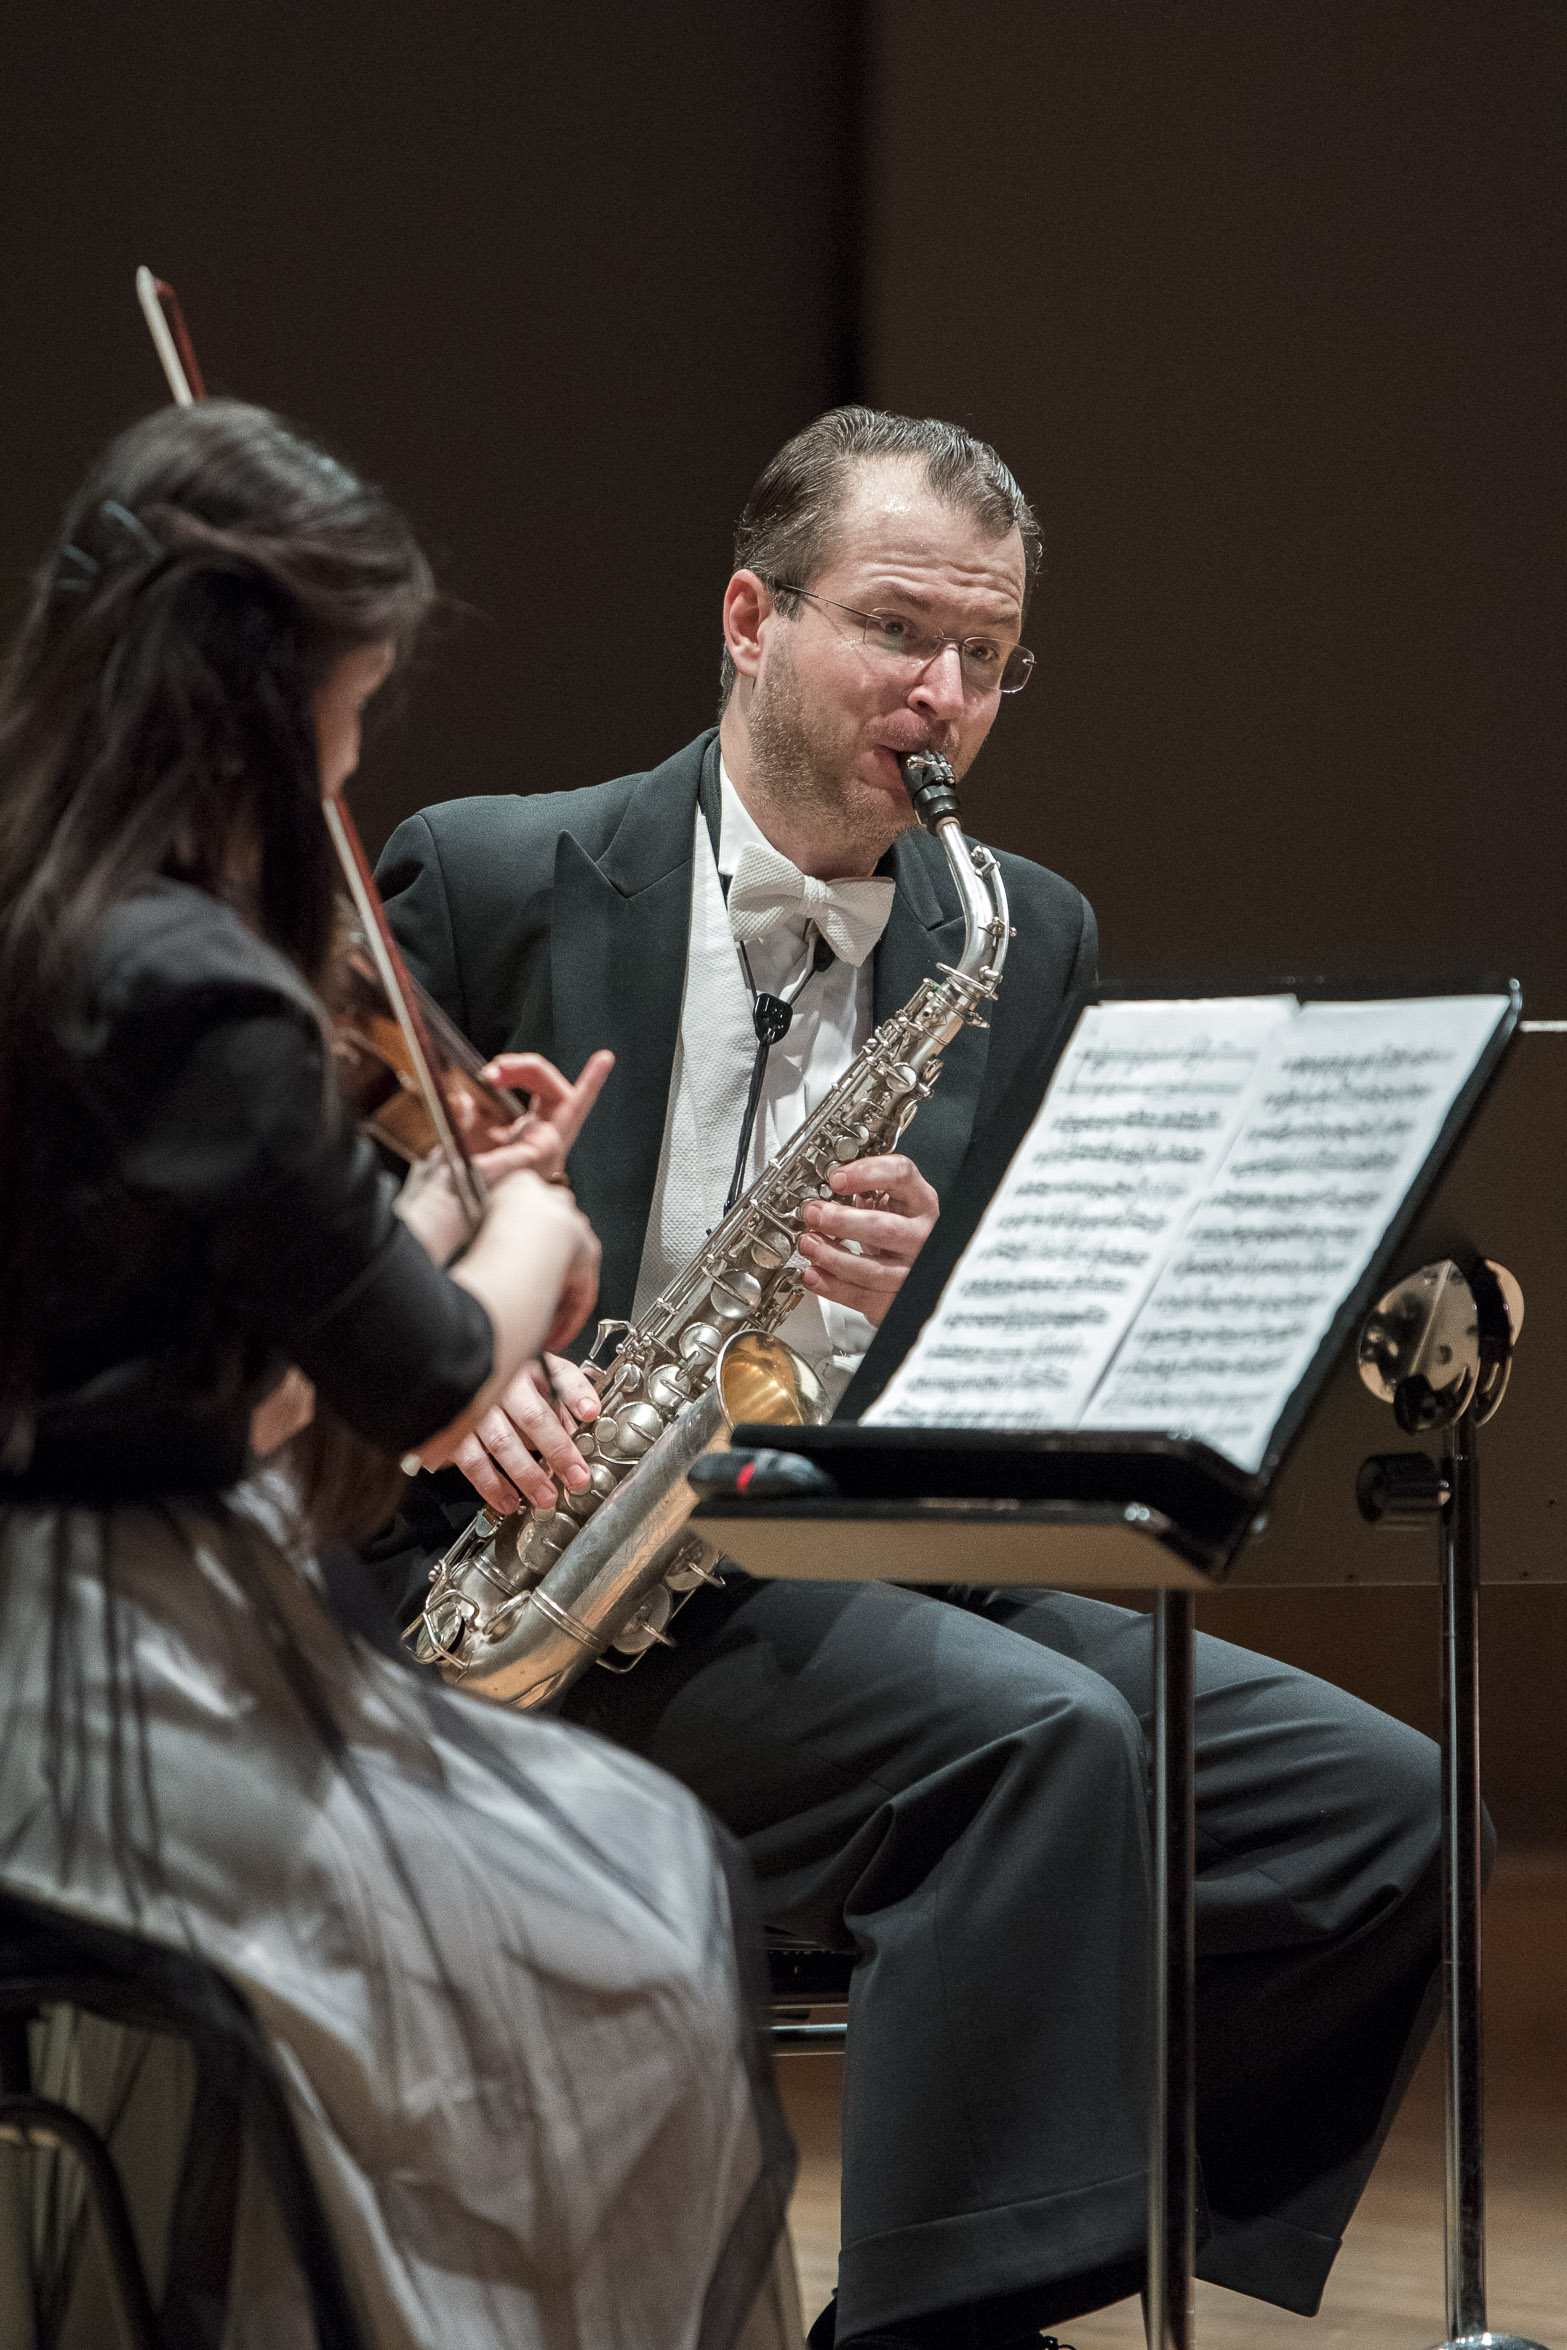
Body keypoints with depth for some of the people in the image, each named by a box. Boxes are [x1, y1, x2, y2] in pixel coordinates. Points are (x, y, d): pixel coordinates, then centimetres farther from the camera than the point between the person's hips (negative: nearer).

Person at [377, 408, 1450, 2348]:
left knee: (1382, 1812, -13)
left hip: (905, 1568, 6)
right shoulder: (490, 882, 3)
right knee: (1037, 1741, -33)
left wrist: (944, 1295, -11)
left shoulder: (1025, 947, 15)